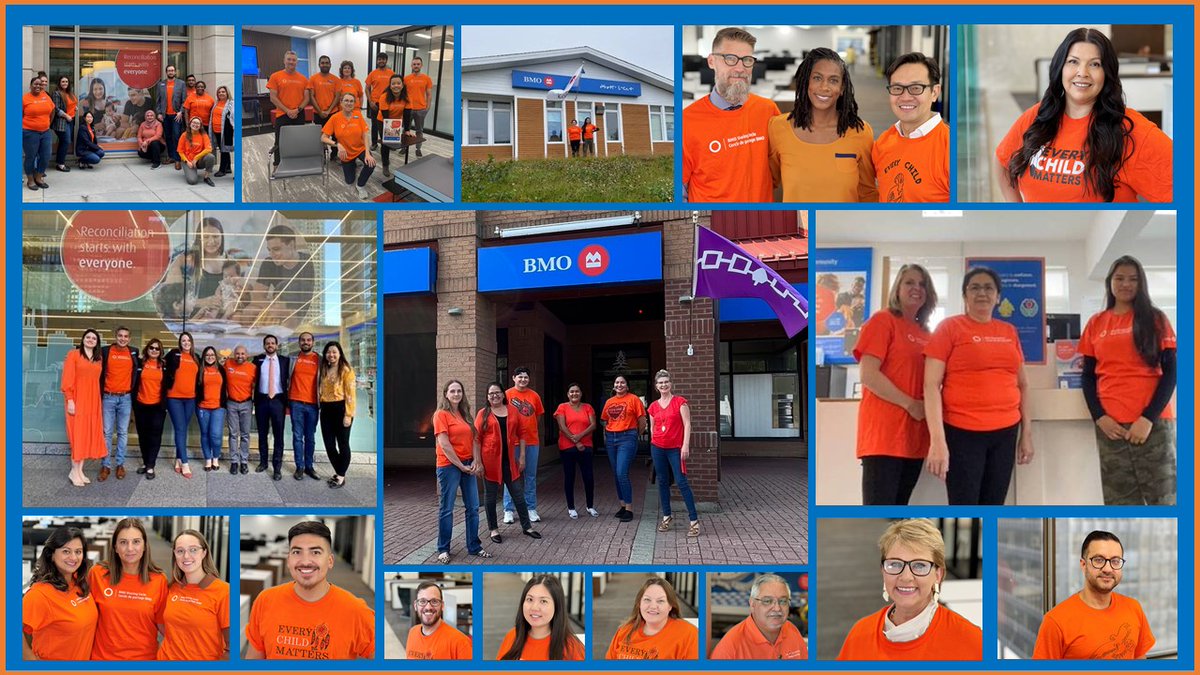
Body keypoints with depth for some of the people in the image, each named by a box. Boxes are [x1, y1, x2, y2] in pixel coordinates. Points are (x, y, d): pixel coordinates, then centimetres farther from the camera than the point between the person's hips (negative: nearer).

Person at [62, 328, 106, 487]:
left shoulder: (98, 359, 14)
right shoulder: (73, 354, -1)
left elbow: (97, 380, 12)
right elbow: (67, 379, -7)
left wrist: (98, 400, 5)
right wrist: (70, 400, -14)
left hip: (93, 401, 5)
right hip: (78, 400, -5)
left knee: (89, 434, 5)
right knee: (78, 433, -4)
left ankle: (80, 470, 12)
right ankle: (74, 472, 3)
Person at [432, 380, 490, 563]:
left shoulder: (465, 414, 14)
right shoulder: (441, 414, -7)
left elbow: (474, 439, 10)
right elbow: (444, 444, -14)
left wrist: (476, 461, -5)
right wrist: (460, 465, -12)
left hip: (468, 465, 7)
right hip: (449, 466, -7)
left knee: (473, 507, 7)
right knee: (446, 509, 1)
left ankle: (474, 546, 17)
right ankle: (443, 549, 10)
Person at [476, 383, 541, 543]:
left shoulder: (512, 410, 6)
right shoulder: (483, 413, -1)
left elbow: (520, 434, 10)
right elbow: (477, 438, -3)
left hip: (509, 459, 2)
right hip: (490, 460, -2)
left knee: (518, 493, 8)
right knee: (490, 495, 7)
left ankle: (526, 526, 19)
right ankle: (494, 529, 19)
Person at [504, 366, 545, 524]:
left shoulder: (534, 396, 7)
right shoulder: (507, 395, -2)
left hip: (532, 441, 3)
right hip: (513, 442, -3)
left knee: (531, 476, 8)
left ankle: (531, 509, 16)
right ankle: (508, 510, 8)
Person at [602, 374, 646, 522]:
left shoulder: (633, 399, -5)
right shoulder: (609, 402, 12)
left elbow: (642, 421, -4)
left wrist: (636, 436, 6)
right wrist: (605, 437, 10)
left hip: (627, 438, -6)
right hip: (611, 438, 6)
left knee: (622, 474, -14)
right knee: (616, 474, 10)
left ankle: (629, 509, -7)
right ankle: (623, 505, 20)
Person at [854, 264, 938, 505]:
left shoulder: (925, 333, 18)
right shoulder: (882, 321, -3)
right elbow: (867, 375, -13)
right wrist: (910, 404, -13)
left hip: (915, 434, 8)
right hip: (885, 431, -8)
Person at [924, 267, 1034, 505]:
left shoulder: (1009, 331, 12)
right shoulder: (950, 327, -2)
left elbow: (1022, 385, 19)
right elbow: (931, 385, -8)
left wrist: (1026, 433, 13)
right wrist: (937, 440, -17)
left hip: (1005, 432, 5)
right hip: (962, 432, -5)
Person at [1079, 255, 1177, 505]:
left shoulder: (1155, 319, 6)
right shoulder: (1096, 324, 11)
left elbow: (1170, 372, 0)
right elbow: (1088, 376, 12)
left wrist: (1149, 418, -10)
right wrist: (1099, 417, -4)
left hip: (1153, 422, -2)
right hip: (1110, 425, 2)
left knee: (1163, 497, -4)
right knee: (1120, 500, 3)